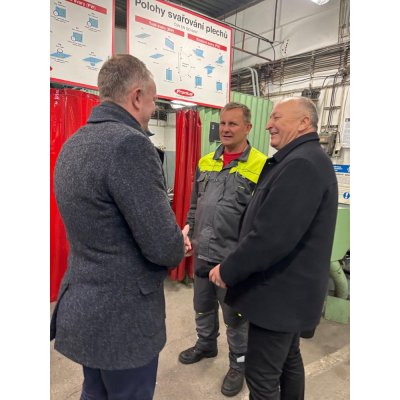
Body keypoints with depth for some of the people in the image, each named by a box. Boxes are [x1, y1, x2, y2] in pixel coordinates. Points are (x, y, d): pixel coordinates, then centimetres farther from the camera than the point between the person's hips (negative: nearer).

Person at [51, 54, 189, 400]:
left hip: (83, 307, 8)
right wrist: (177, 245, -1)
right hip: (123, 317, -8)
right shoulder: (130, 143, -24)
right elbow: (164, 249, -24)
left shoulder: (72, 144, 5)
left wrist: (167, 242, 9)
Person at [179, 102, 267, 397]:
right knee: (203, 306, 23)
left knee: (235, 314, 13)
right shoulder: (206, 162, 5)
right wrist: (189, 232, 8)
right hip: (202, 252, 6)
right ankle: (206, 344, 49)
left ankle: (239, 362, 37)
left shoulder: (261, 166, -13)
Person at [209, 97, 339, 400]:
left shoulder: (301, 163, -23)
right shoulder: (305, 159, 13)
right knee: (288, 360, 25)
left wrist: (228, 271, -16)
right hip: (291, 289, 10)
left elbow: (272, 236, -30)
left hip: (279, 292, -10)